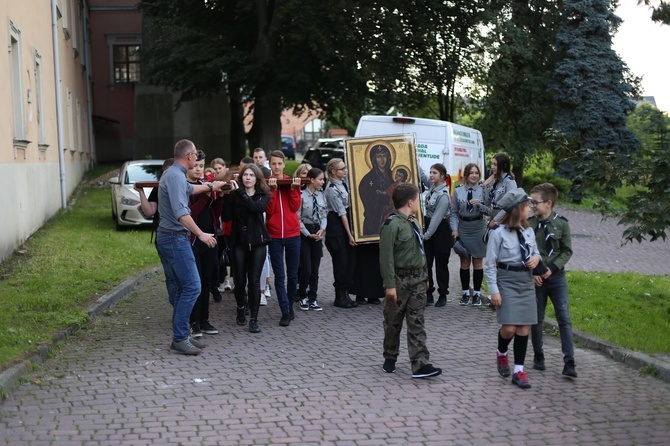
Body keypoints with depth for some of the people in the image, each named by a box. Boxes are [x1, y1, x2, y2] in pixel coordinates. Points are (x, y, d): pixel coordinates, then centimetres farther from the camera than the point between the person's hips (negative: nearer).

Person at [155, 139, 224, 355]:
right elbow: (181, 213, -25)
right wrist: (201, 234, -23)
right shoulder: (176, 176, -16)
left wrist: (210, 186, 50)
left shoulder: (172, 174, 16)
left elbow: (188, 189, 38)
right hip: (175, 238, -11)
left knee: (177, 289, 13)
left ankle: (181, 335, 17)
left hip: (166, 237, 11)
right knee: (191, 286, -11)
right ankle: (179, 339, -10)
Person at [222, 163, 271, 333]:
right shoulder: (234, 195, 3)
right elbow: (226, 217, -8)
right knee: (239, 280, 4)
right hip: (239, 241, 1)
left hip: (257, 242, -1)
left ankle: (254, 319, 2)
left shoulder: (263, 195, 2)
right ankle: (241, 308, 31)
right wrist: (227, 196, -16)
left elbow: (256, 208, -19)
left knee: (254, 281, -4)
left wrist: (239, 192, -22)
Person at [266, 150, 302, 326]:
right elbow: (268, 210, -9)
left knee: (293, 274, 7)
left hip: (292, 234, 1)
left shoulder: (292, 181, 5)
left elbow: (295, 207, -4)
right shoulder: (266, 183, 1)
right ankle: (285, 312, -1)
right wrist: (271, 190, -17)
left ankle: (290, 306, 24)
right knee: (279, 275, -3)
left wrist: (294, 188, -13)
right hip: (274, 235, -1)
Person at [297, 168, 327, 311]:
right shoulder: (302, 195, -12)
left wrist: (322, 229, -7)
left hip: (318, 234, 5)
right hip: (304, 234, -5)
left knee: (315, 269, 7)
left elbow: (324, 214, 10)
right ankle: (303, 298, 14)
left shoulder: (321, 195, 5)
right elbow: (297, 218, -11)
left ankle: (312, 299, 15)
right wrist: (308, 234, -11)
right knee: (306, 269, -5)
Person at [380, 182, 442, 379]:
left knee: (416, 323, 2)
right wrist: (390, 285, -20)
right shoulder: (392, 225, -15)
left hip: (417, 279, 7)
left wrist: (425, 276, 21)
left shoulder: (413, 222, 11)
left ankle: (420, 364, -2)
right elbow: (386, 257, -18)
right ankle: (390, 358, 27)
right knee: (393, 322, 9)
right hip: (400, 279, -7)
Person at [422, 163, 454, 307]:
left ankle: (442, 295, 14)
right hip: (428, 226, 7)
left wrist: (427, 235, -13)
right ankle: (428, 294, 8)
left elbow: (437, 217, -17)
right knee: (426, 262, 2)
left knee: (441, 263, 3)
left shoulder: (443, 195, -17)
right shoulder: (432, 188, 5)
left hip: (440, 230, -7)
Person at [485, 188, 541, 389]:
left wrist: (536, 258, -2)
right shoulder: (498, 232, -11)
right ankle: (501, 354, 24)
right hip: (506, 281, -5)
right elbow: (490, 264, -9)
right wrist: (494, 290, -13)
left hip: (526, 281, 5)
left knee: (523, 328, 4)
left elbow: (535, 251, 23)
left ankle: (519, 371, 12)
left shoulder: (528, 231, 6)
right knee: (509, 327, -10)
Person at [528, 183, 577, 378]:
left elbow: (567, 251, -1)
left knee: (564, 319, -5)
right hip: (536, 279, 1)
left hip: (557, 277, -1)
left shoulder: (561, 223, -5)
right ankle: (538, 358, 24)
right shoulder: (529, 224, -3)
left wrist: (552, 268, -13)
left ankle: (569, 363, -6)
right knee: (536, 319, 9)